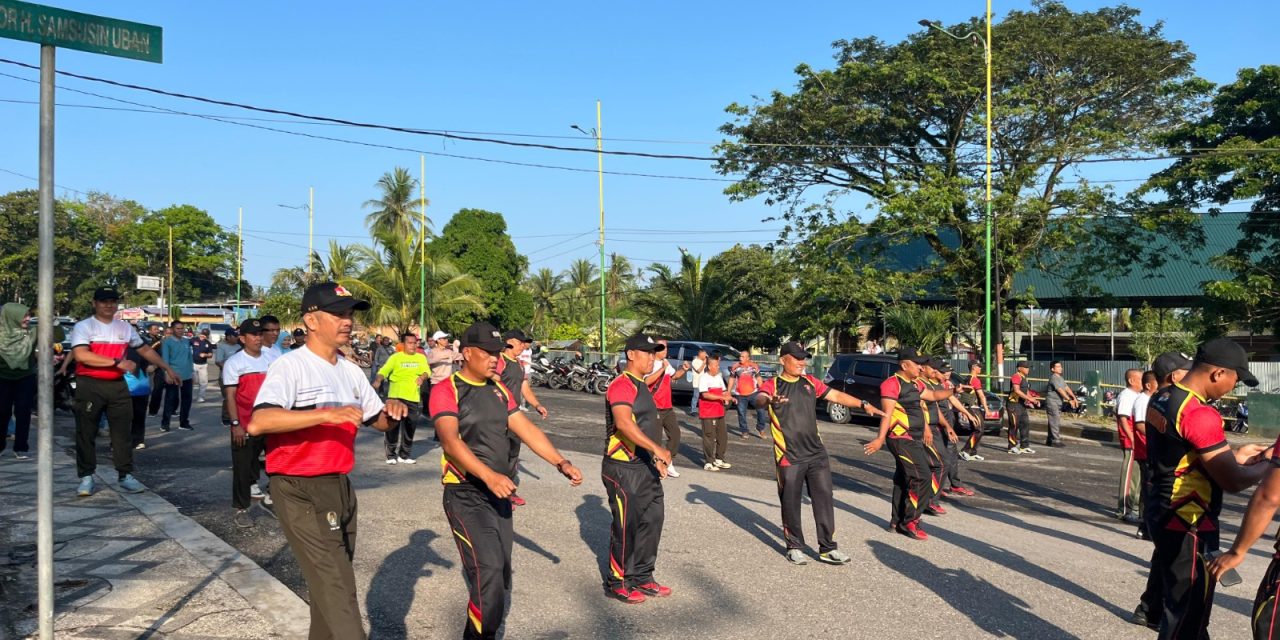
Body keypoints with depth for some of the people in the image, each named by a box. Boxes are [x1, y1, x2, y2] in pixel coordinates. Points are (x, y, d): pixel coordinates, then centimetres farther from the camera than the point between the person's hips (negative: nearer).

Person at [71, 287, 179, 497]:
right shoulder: (83, 327, -5)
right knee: (86, 434, 2)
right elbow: (81, 355, -19)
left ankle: (125, 476, 12)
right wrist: (117, 362, -22)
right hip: (90, 386, -4)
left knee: (123, 432, 5)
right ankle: (86, 477, 12)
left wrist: (167, 368, 17)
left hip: (118, 385, 5)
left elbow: (145, 350, 21)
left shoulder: (125, 328, 12)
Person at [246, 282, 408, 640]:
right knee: (337, 590, -10)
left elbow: (378, 421, 20)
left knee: (332, 583, 20)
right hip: (300, 492, -8)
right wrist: (325, 413, -37)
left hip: (340, 488, 8)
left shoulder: (351, 372, 10)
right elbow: (257, 423, -30)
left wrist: (393, 412, -4)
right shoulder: (289, 366, -14)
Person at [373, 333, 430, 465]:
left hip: (413, 397, 3)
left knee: (410, 428, 8)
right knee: (393, 426, -5)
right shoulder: (395, 357, 2)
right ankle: (391, 454, 6)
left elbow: (427, 371, -2)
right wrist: (378, 381, -26)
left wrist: (422, 377, -24)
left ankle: (405, 455, 21)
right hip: (396, 396, -3)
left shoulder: (421, 357, 11)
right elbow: (383, 371, -6)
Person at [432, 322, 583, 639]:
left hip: (499, 494, 7)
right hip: (466, 496, -7)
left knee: (501, 576, 10)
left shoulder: (499, 390, 12)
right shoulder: (446, 390, -11)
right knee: (489, 572, -17)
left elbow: (526, 429, 10)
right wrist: (488, 475, -38)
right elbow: (450, 441, -24)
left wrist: (561, 463, -2)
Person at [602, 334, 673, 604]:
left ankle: (642, 578, 27)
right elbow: (624, 423, -32)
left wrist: (656, 458, 20)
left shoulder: (641, 386, 16)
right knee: (625, 527, -1)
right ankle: (617, 584, 14)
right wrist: (657, 449, -35)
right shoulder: (622, 385, -17)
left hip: (645, 468, 10)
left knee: (652, 521, 14)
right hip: (623, 469, -10)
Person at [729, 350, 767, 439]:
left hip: (753, 393, 0)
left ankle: (760, 428, 13)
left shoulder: (754, 366, 1)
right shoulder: (735, 367, 0)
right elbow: (731, 379, 7)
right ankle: (744, 431, 18)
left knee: (761, 410, -6)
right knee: (741, 413, 3)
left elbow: (758, 378, 7)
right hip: (740, 395, 0)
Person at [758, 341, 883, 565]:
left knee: (824, 499, 4)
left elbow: (835, 395, 14)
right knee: (791, 503, 3)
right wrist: (769, 400, -48)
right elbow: (760, 398, -24)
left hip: (817, 453, 5)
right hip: (789, 456, -4)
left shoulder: (810, 382, 12)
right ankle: (795, 547, 19)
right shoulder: (772, 385, -4)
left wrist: (863, 404, 3)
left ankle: (828, 548, 13)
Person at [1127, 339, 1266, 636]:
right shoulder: (1200, 414, -25)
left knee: (1166, 568, 34)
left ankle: (1150, 612, 56)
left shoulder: (1161, 399, 4)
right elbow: (1233, 481, -23)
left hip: (1162, 513, 9)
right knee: (1187, 620, 2)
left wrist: (1234, 455, 13)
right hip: (1189, 527, -9)